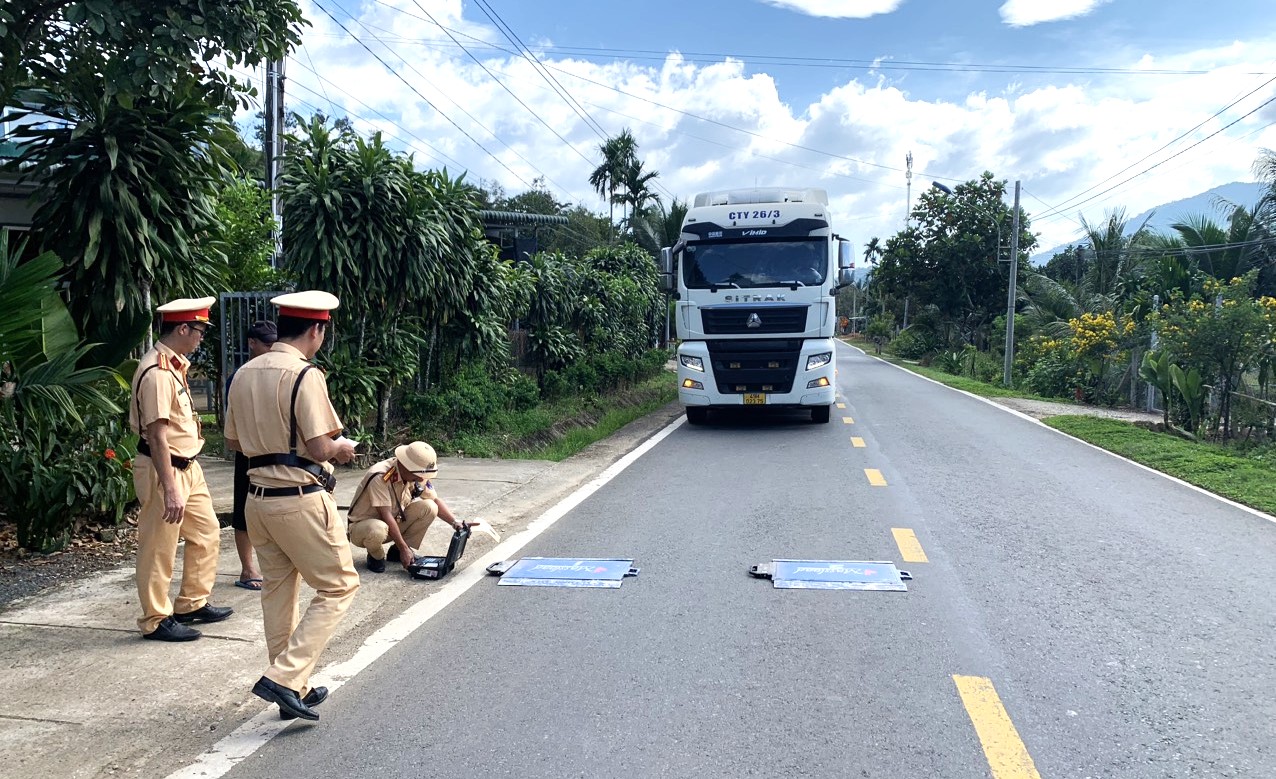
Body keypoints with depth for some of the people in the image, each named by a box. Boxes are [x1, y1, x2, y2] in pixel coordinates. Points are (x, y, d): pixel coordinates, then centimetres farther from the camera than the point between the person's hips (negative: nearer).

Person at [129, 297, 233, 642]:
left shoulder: (174, 365, 11)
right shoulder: (157, 372, -21)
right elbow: (157, 435, -24)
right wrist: (170, 489, -25)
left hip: (188, 466, 10)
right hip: (164, 470, -10)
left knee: (206, 533, 17)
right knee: (159, 548, 2)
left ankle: (192, 603, 30)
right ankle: (156, 621, 14)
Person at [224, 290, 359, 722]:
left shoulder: (244, 374, 7)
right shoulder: (305, 375, -16)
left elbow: (234, 441, 15)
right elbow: (319, 448, -20)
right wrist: (343, 448, 0)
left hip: (258, 498, 8)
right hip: (301, 500, -8)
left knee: (277, 592, 16)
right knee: (338, 587, 5)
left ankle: (292, 690, 27)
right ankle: (285, 678, -3)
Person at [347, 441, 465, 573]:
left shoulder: (417, 476, -9)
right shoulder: (380, 477, -30)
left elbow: (435, 500, 1)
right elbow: (386, 516, -30)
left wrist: (454, 522, -16)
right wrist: (404, 548, -27)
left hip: (392, 524, 7)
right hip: (362, 527, -6)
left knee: (429, 507, -14)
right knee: (377, 530, -41)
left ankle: (397, 552, 0)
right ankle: (376, 556, -6)